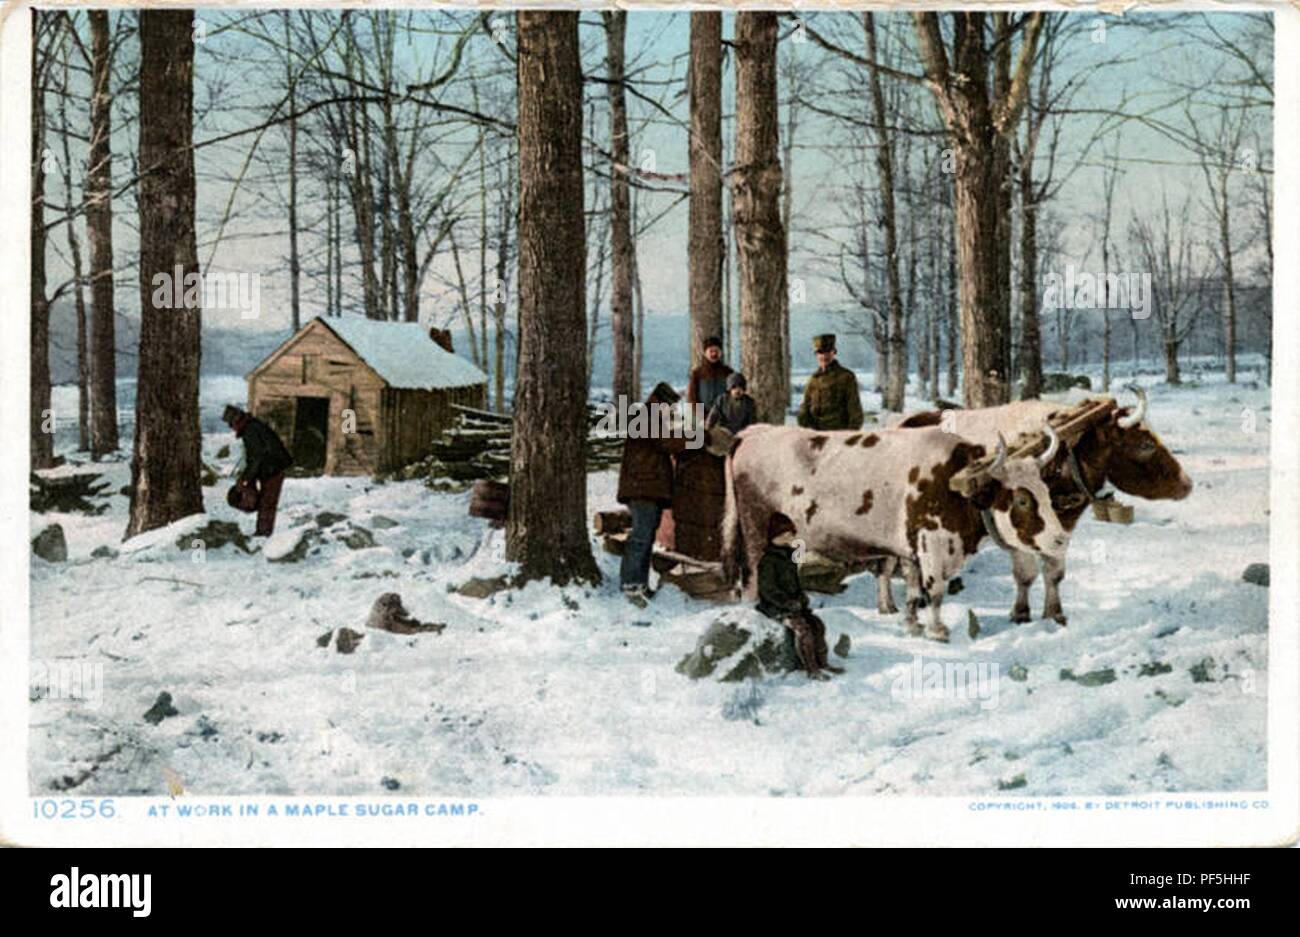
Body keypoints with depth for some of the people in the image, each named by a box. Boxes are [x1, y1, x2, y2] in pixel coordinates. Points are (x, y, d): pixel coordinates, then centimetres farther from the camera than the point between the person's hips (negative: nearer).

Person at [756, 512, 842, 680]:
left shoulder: (789, 558, 15)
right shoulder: (768, 561, -15)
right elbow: (767, 589, -20)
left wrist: (801, 597, 5)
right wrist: (788, 603, -23)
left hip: (792, 604, 9)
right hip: (775, 608, -9)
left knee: (817, 624, -1)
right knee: (802, 628, -26)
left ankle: (822, 663, 6)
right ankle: (811, 669, -24)